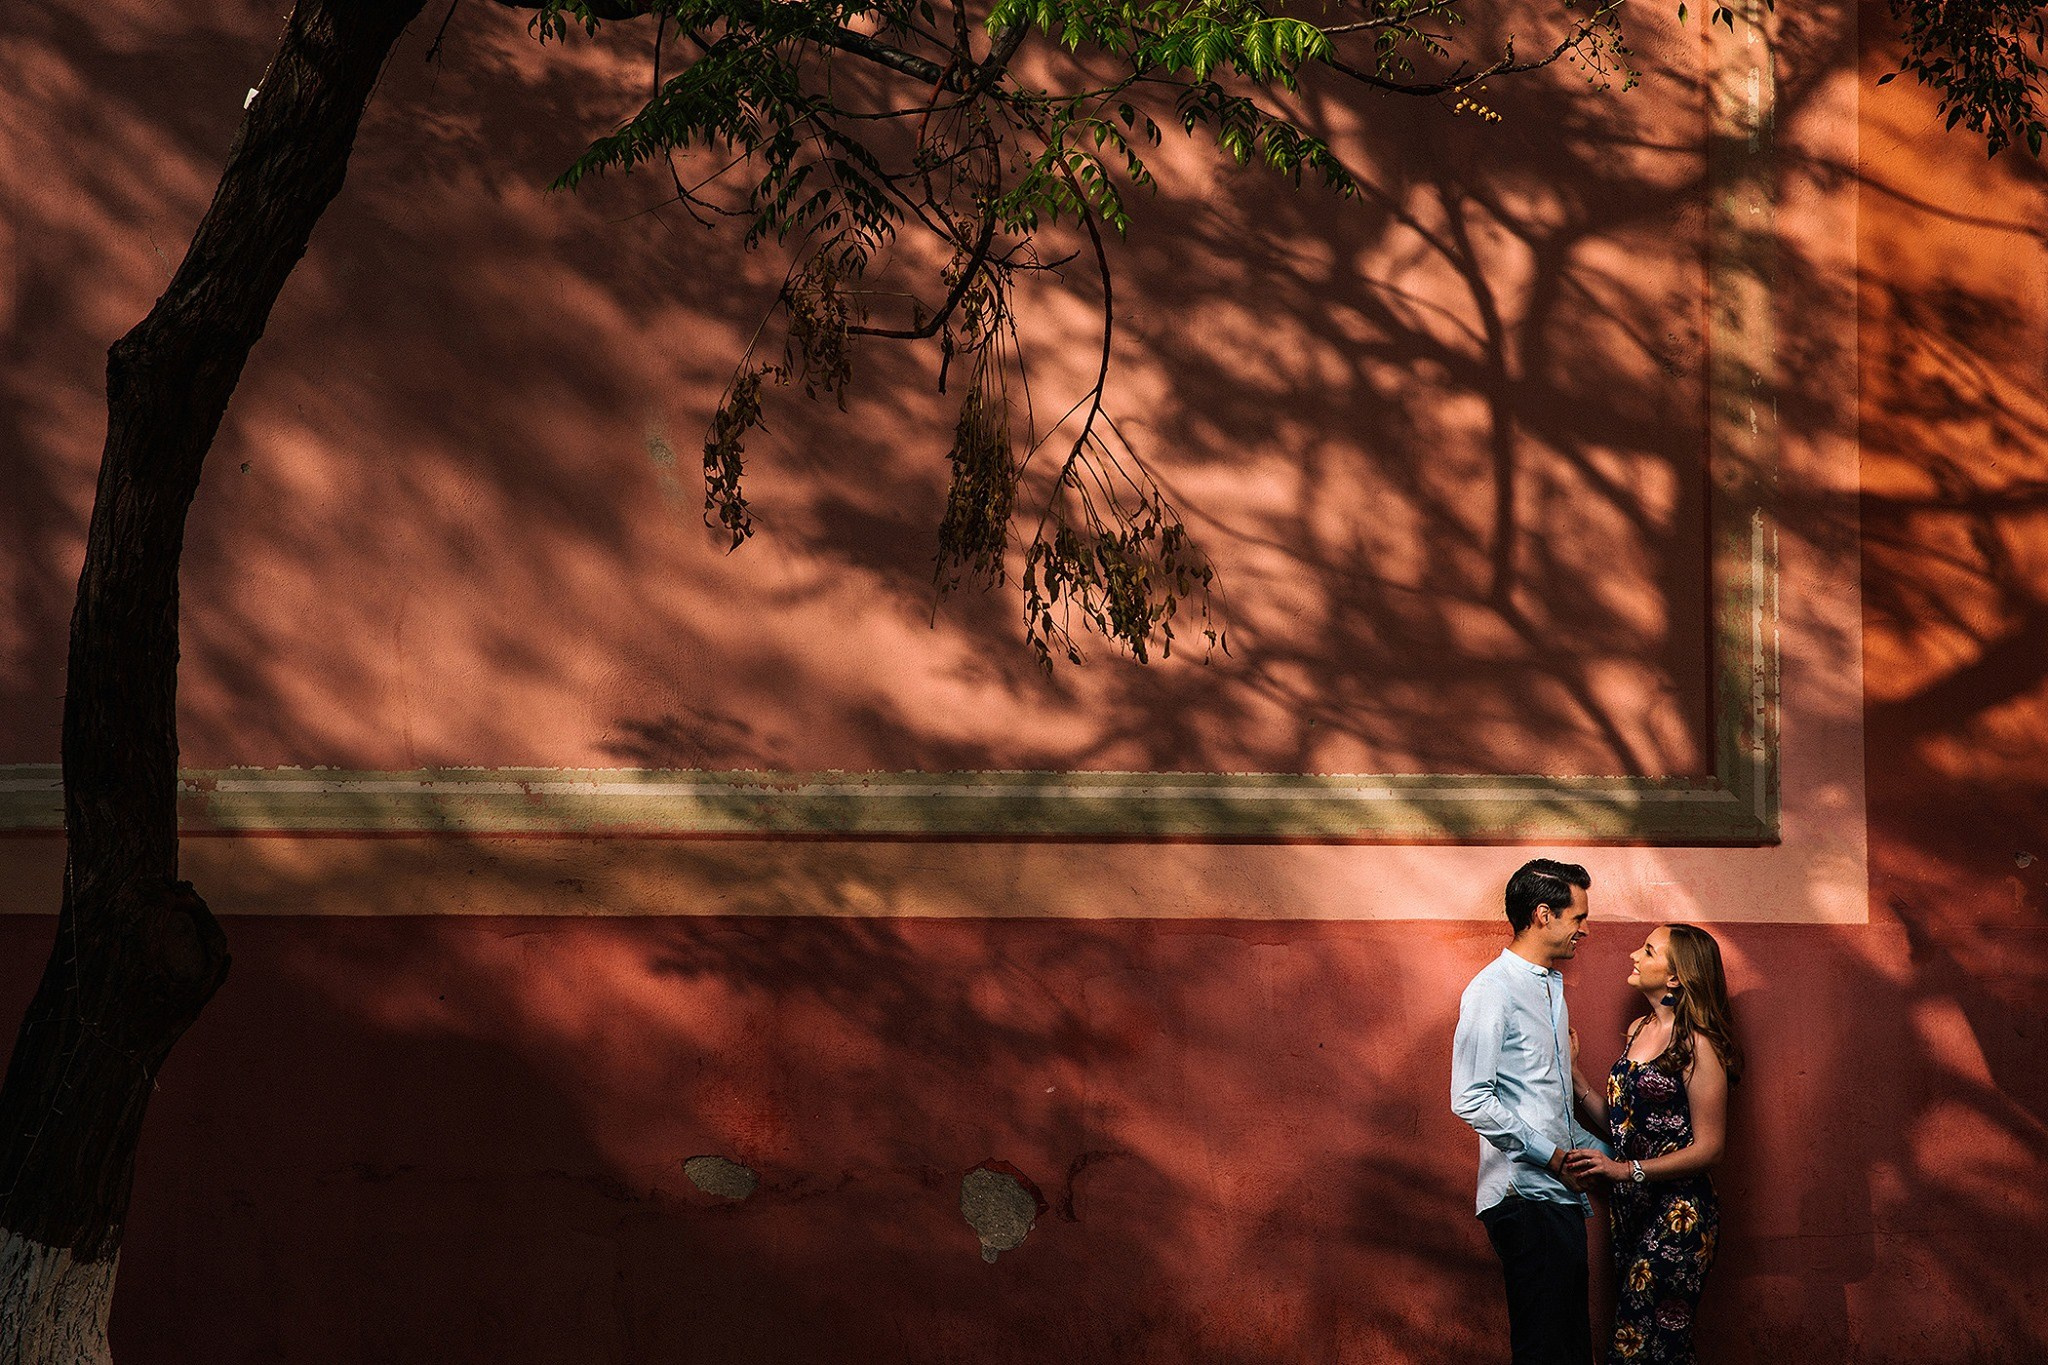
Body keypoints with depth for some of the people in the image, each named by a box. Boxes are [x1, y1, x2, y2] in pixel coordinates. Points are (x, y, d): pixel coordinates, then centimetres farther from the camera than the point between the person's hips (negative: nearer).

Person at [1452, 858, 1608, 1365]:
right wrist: (1552, 1156, -15)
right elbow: (1471, 1100, -18)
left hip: (1559, 1193, 9)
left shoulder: (1551, 986, 19)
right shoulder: (1493, 991, -11)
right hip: (1525, 1196, -9)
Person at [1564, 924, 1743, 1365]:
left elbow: (1708, 1148, -14)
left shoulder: (1697, 1045, -12)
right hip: (1630, 1210, 8)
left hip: (1677, 1215, -8)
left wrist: (1627, 1170, -20)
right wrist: (1574, 1077, 4)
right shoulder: (1639, 1030, 12)